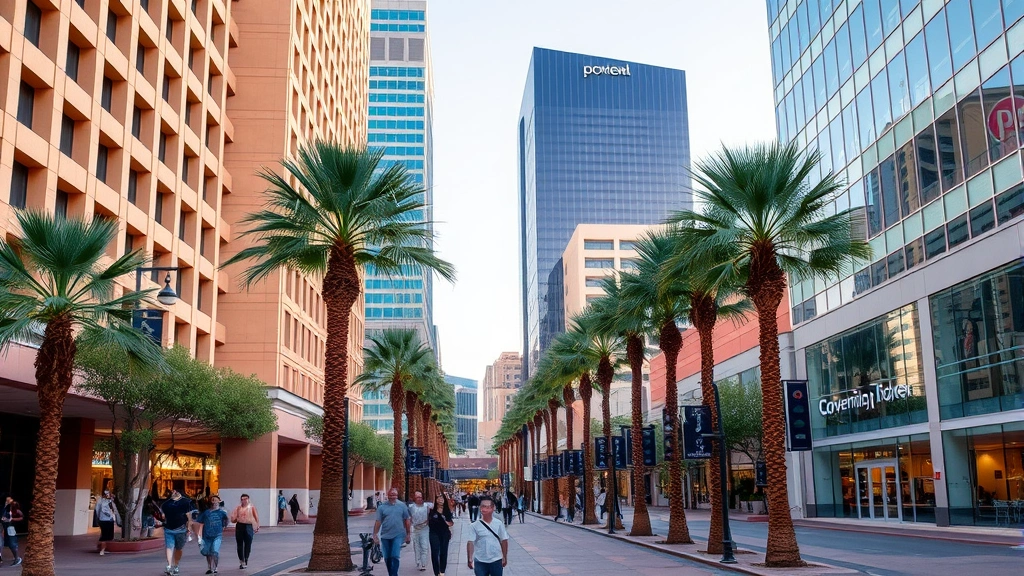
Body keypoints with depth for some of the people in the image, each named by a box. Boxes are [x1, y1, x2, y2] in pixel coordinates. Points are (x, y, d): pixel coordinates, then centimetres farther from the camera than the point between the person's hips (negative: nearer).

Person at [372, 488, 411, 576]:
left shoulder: (402, 506, 2)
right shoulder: (382, 507, 1)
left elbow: (407, 520, 6)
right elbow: (378, 522, 0)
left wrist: (408, 534, 5)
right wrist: (375, 534, -4)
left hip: (397, 536, -2)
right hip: (385, 536, 2)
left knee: (395, 557, -12)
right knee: (387, 558, 11)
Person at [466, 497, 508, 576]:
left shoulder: (498, 524, -4)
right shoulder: (474, 526, -6)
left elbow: (504, 541, 4)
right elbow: (470, 542, -9)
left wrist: (505, 557, 6)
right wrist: (470, 559, -19)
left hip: (496, 560, 1)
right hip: (480, 561, -1)